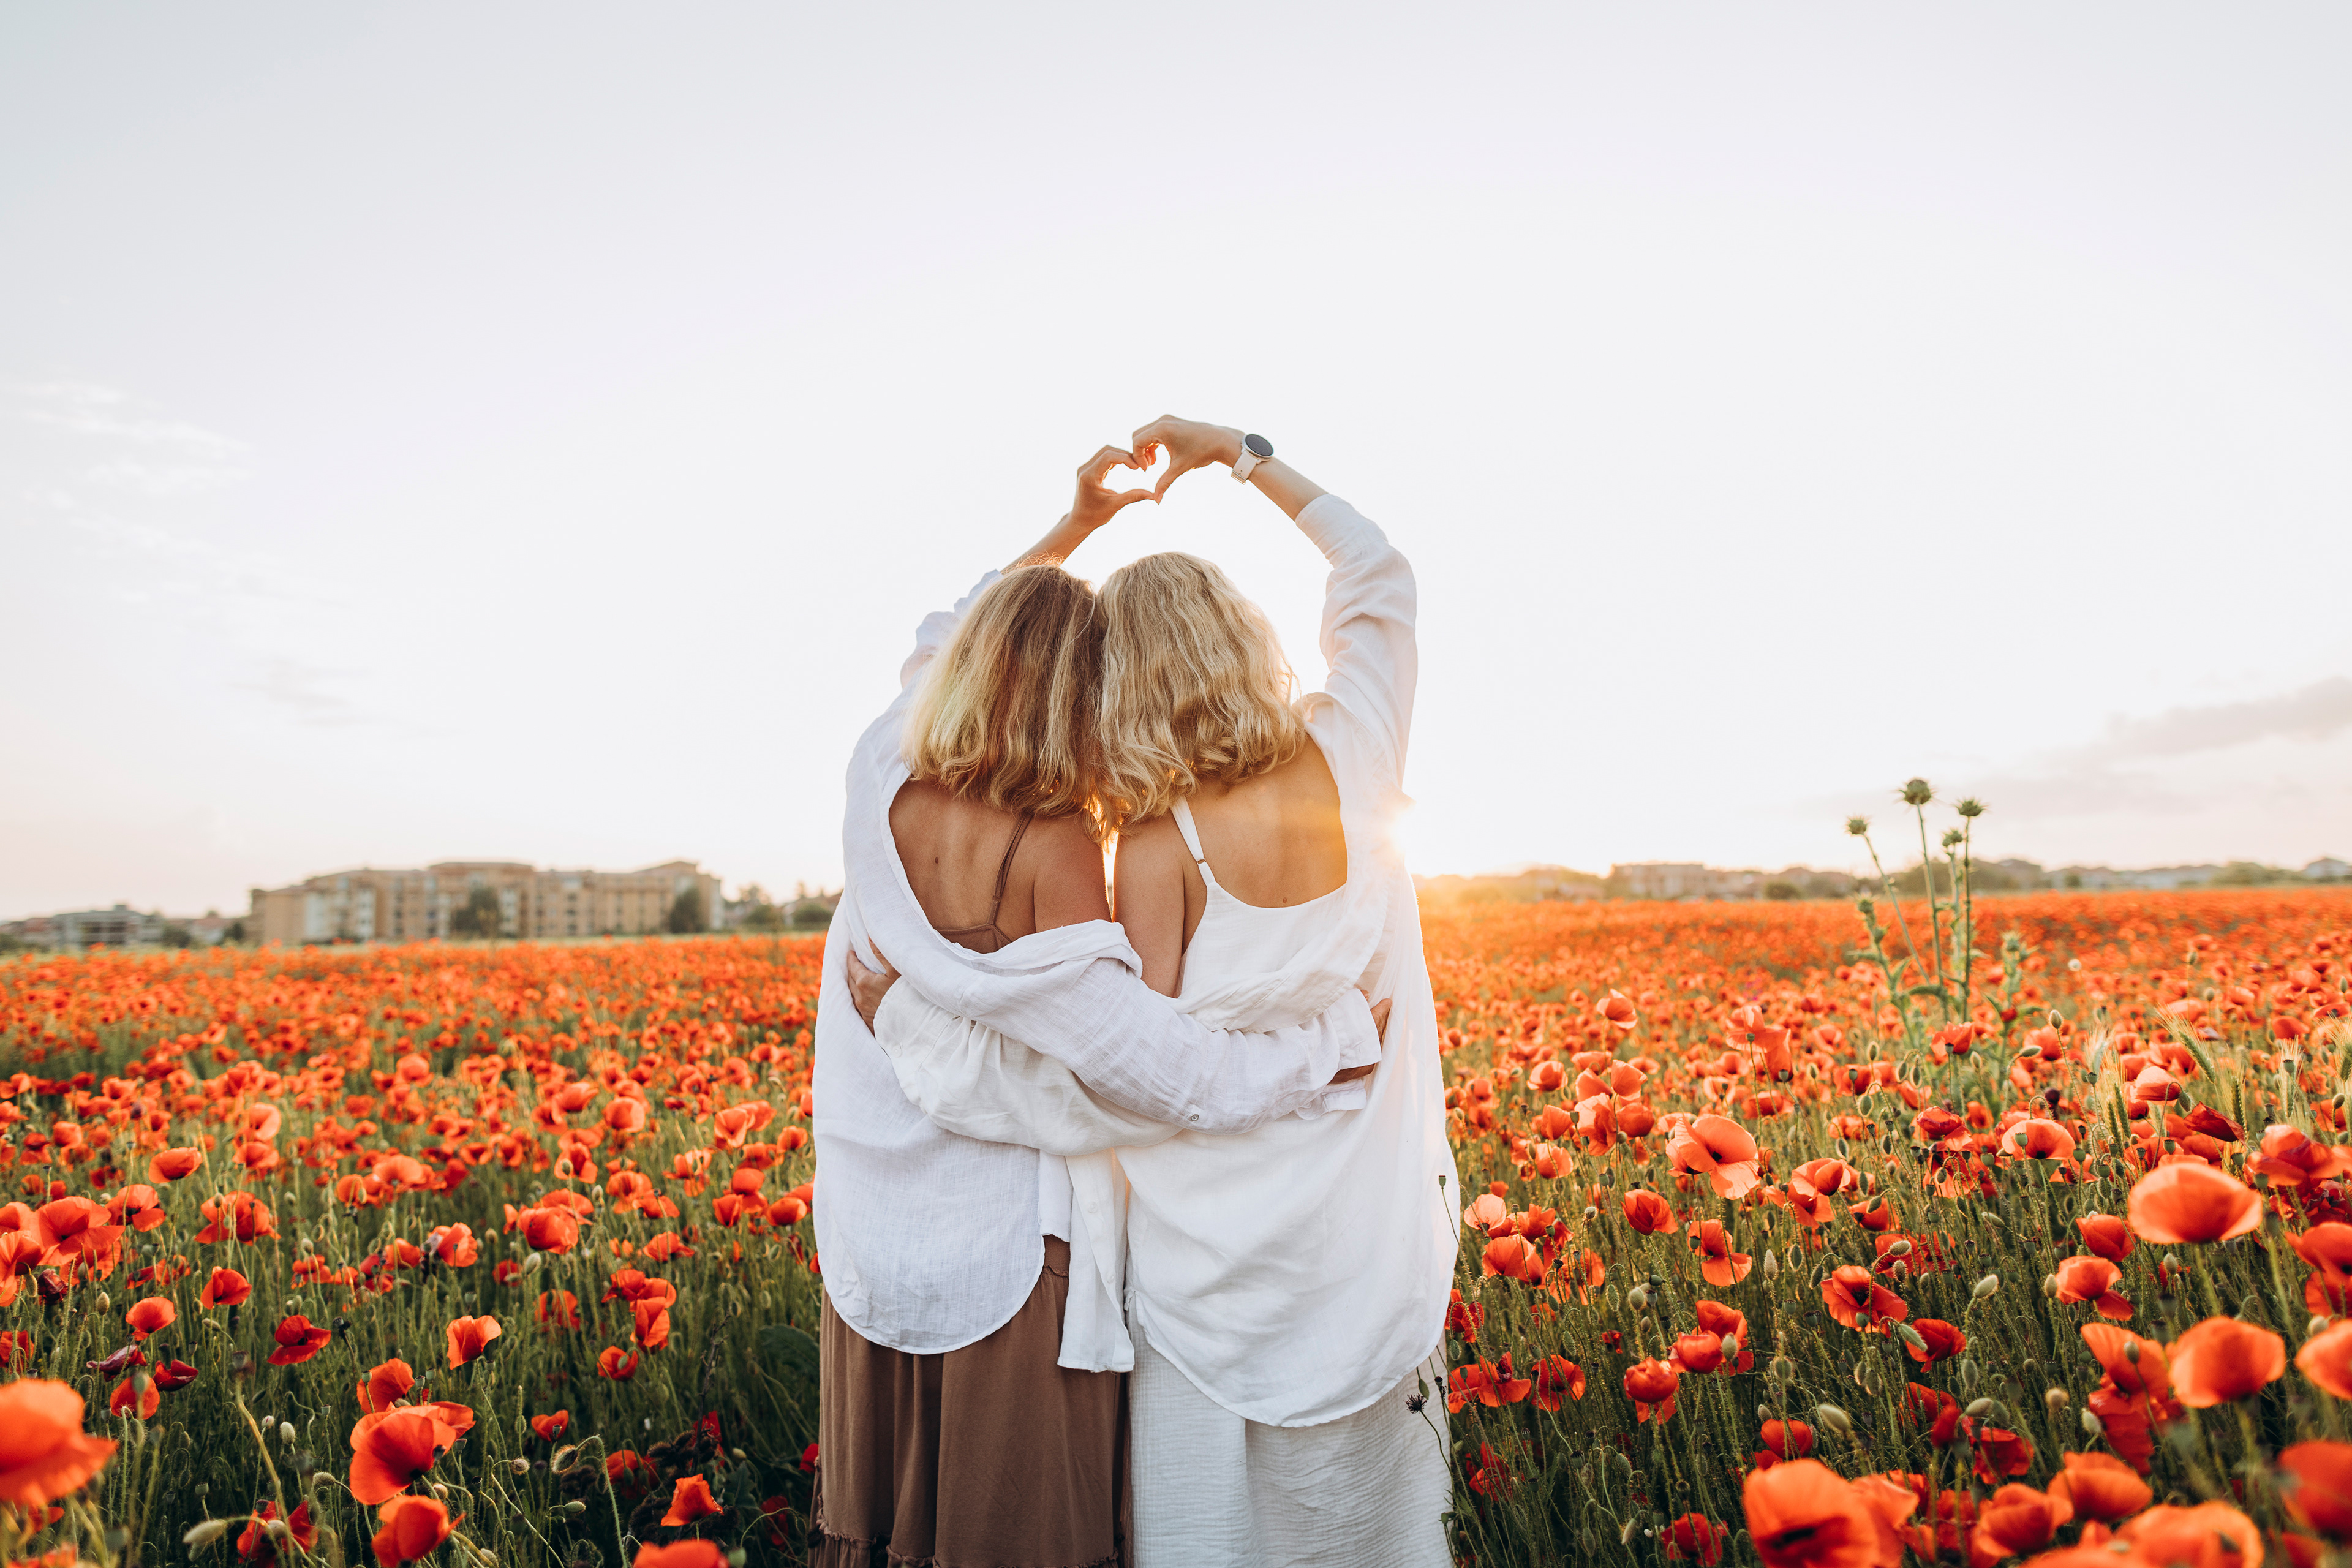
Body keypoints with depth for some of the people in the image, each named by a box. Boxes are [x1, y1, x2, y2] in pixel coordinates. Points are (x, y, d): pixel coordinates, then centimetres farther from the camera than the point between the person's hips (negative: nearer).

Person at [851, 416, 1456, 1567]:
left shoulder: (1158, 846, -19)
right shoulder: (1351, 761, -7)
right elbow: (1380, 575, 9)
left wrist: (917, 1022, -15)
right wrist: (1243, 454, 13)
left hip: (1222, 1262, -3)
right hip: (1371, 1253, 4)